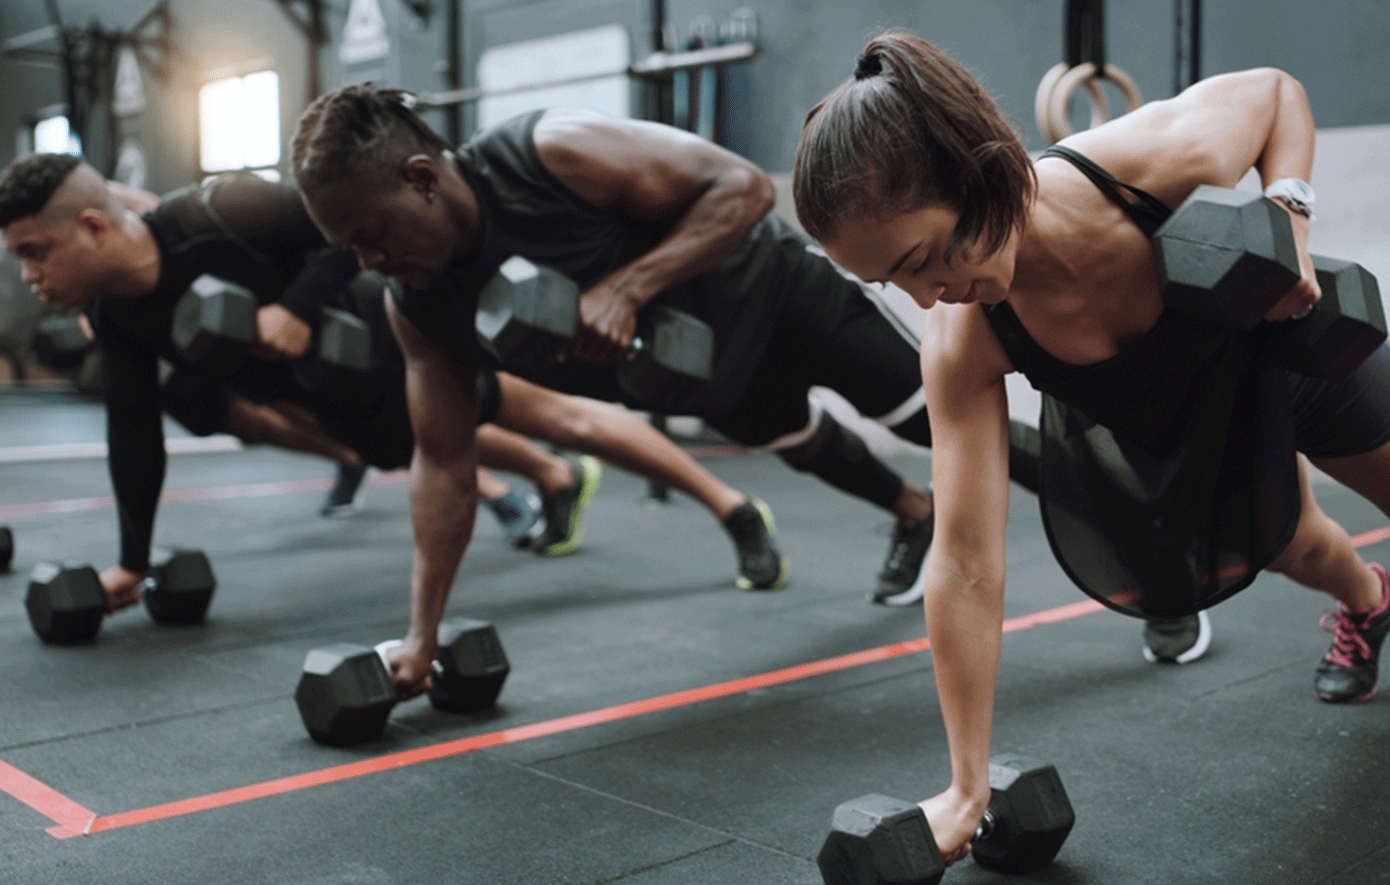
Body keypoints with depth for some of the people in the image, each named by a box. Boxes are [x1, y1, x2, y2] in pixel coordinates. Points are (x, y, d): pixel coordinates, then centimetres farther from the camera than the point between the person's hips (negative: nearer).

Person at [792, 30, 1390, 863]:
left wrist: (1288, 211, -35)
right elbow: (967, 566, -34)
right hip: (1159, 429, 1)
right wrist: (967, 792, -31)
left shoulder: (1160, 160, -42)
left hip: (1277, 336, -1)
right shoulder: (962, 346, -37)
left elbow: (1275, 89, -17)